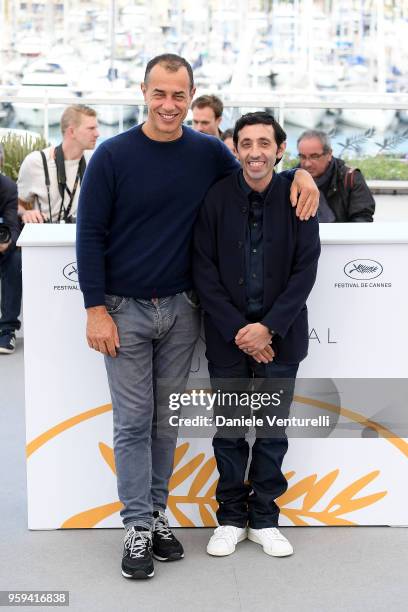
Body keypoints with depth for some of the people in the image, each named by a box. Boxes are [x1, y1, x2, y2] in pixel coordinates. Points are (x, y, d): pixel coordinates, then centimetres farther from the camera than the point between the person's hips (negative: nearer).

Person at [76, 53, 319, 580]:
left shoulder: (209, 152, 2)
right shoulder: (113, 155, -7)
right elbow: (90, 234, -6)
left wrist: (299, 173, -4)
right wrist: (96, 309, -11)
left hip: (181, 309, 3)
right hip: (125, 310, -3)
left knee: (166, 419, 11)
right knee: (133, 423, 2)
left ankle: (157, 515, 23)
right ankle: (138, 528, 10)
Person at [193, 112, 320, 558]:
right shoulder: (216, 199, -5)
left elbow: (305, 270, -5)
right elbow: (204, 271, -5)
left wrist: (268, 328, -13)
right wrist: (237, 330, -11)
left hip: (279, 334, 0)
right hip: (227, 334, 0)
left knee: (273, 431, 9)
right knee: (229, 430, 8)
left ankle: (263, 518, 23)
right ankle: (231, 517, 23)